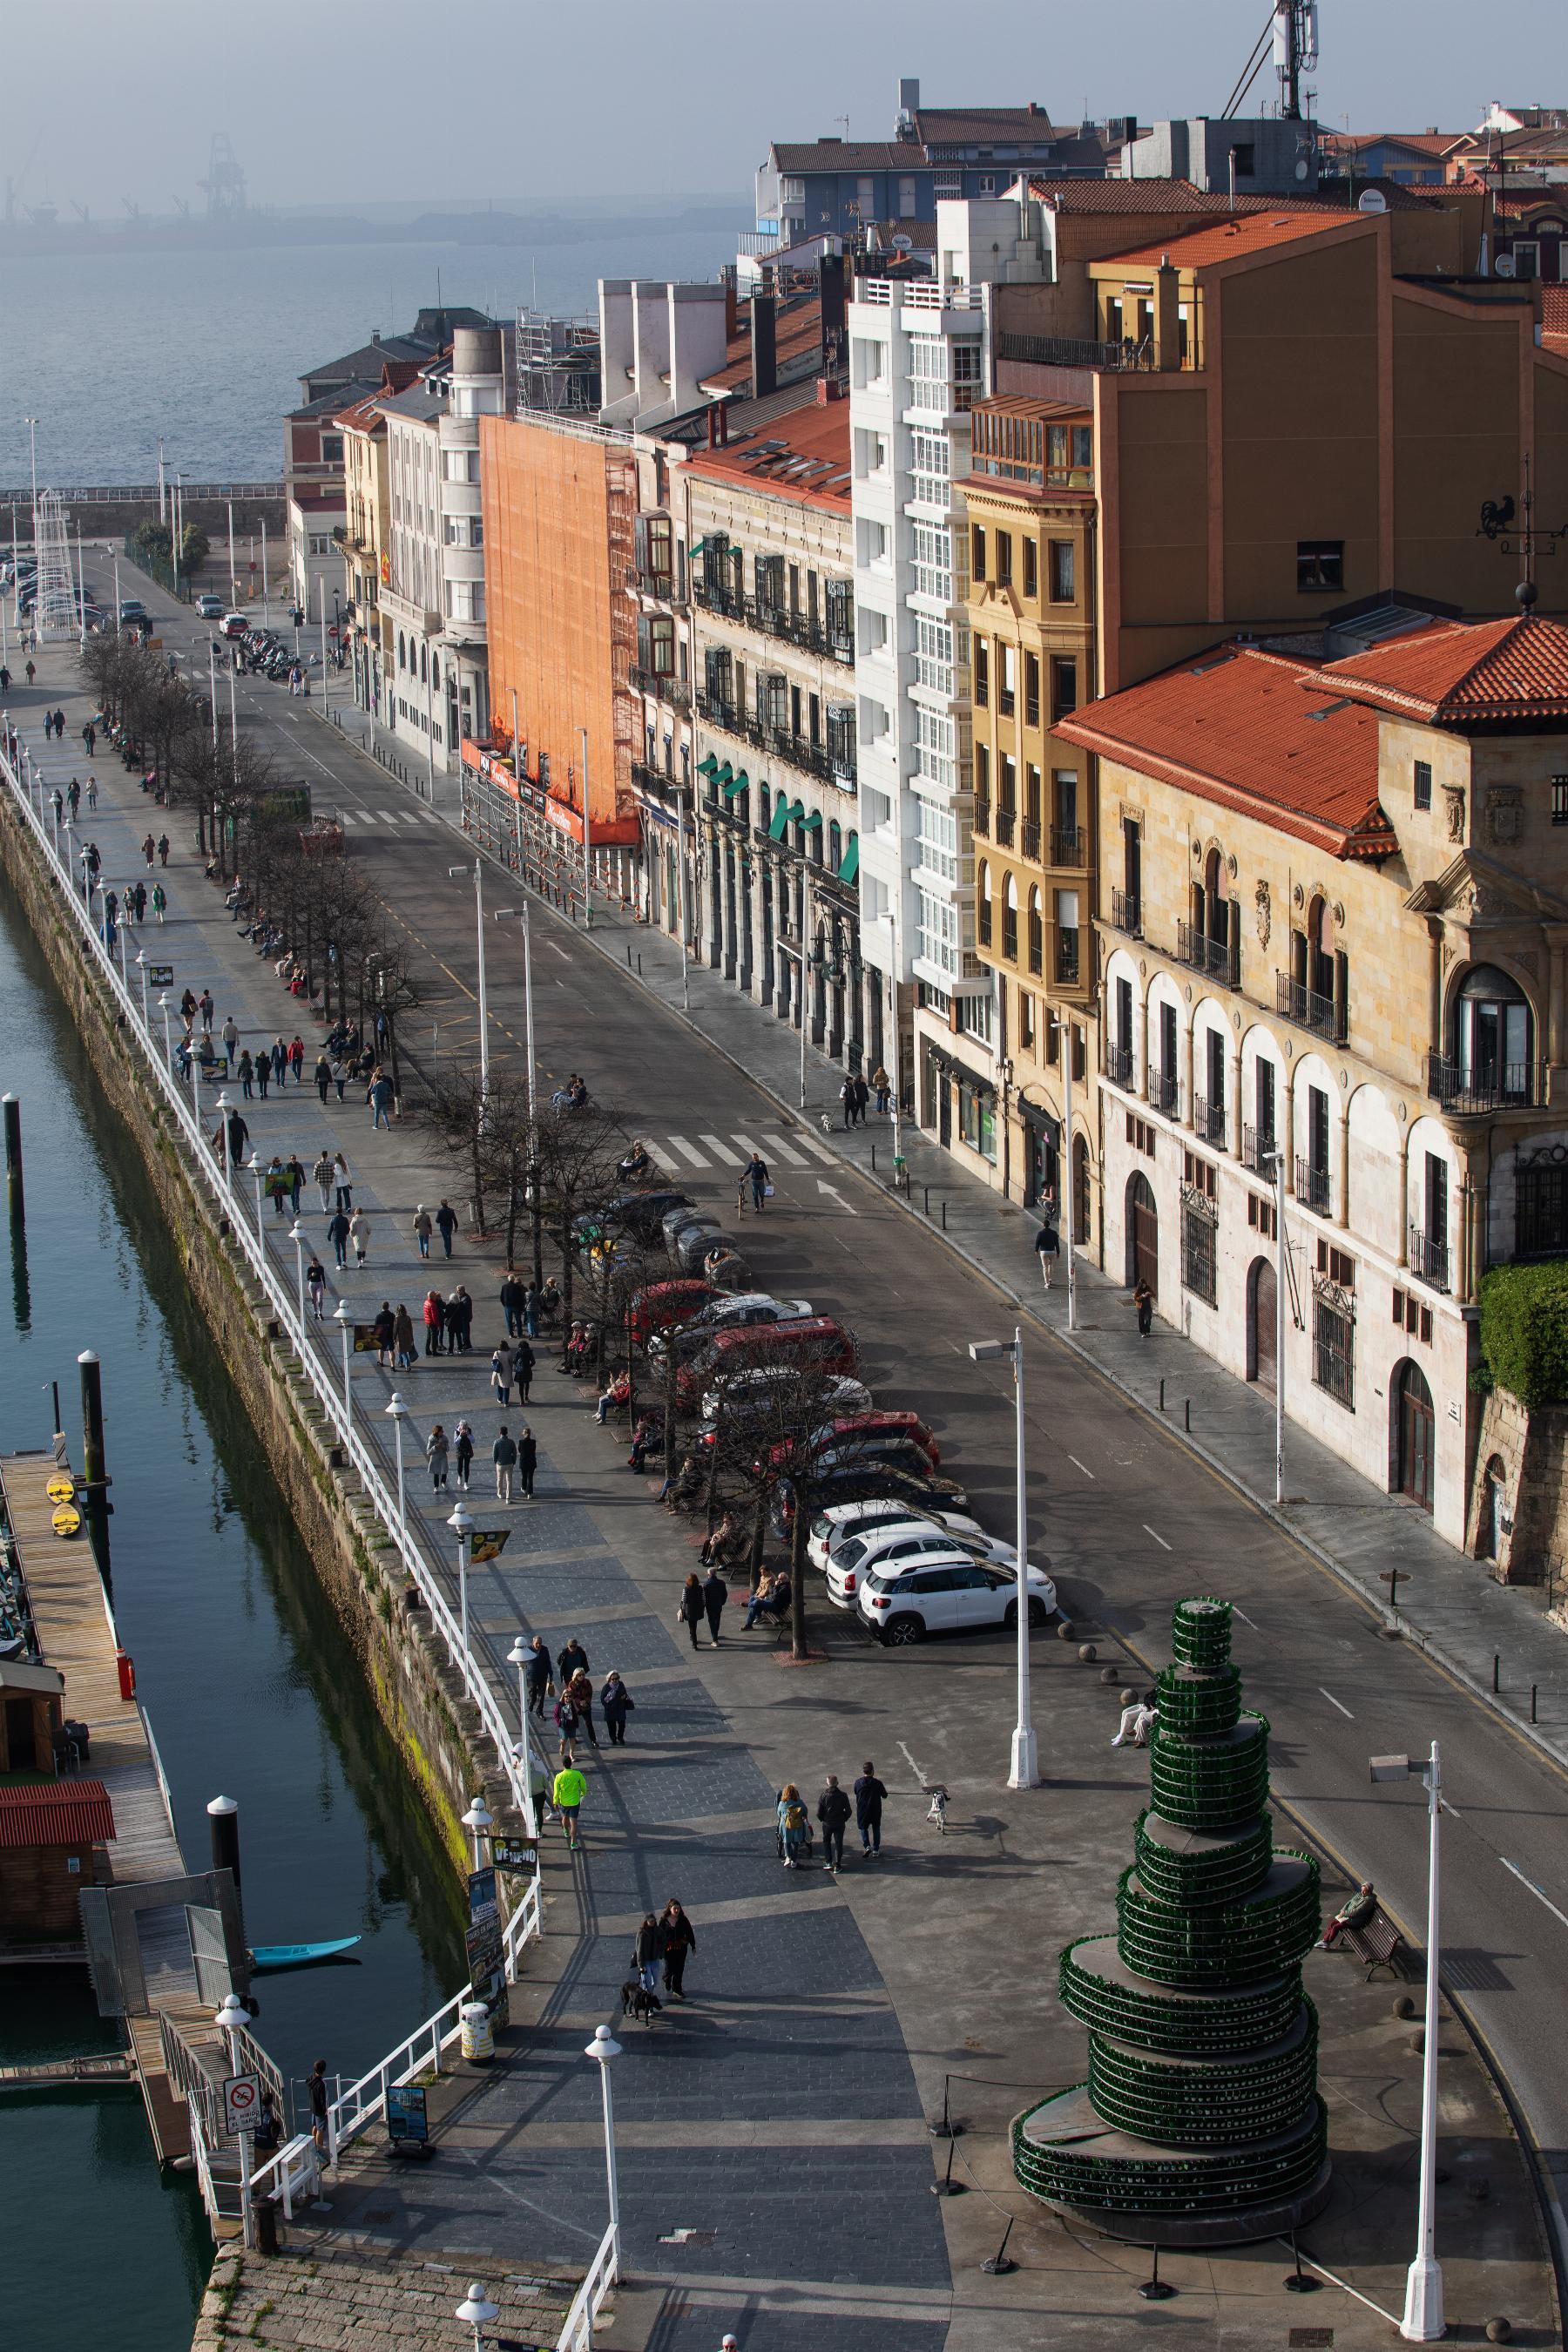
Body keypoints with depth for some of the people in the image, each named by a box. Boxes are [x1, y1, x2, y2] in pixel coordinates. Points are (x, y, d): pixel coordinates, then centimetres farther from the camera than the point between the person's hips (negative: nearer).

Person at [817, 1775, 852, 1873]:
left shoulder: (823, 1796, -14)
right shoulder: (842, 1796, -11)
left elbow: (819, 1813, -10)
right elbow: (848, 1811, -4)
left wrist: (822, 1819, 10)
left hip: (827, 1824, 0)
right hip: (839, 1824, 0)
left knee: (826, 1842, 21)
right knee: (838, 1843, 10)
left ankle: (828, 1862, 15)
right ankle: (837, 1864, 8)